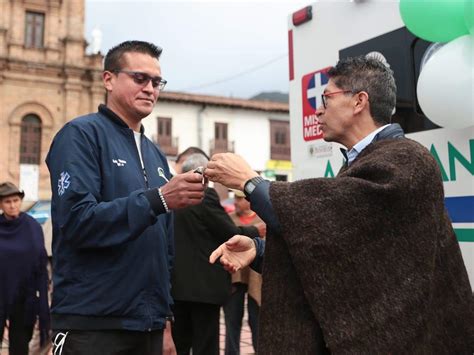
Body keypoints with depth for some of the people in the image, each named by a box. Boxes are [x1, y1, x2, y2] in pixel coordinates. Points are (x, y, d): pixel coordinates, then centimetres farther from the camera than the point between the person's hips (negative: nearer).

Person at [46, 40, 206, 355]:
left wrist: (165, 320, 13)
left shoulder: (156, 155, 13)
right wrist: (157, 199, -26)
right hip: (93, 325, -6)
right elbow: (77, 220, -20)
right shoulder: (82, 134, -7)